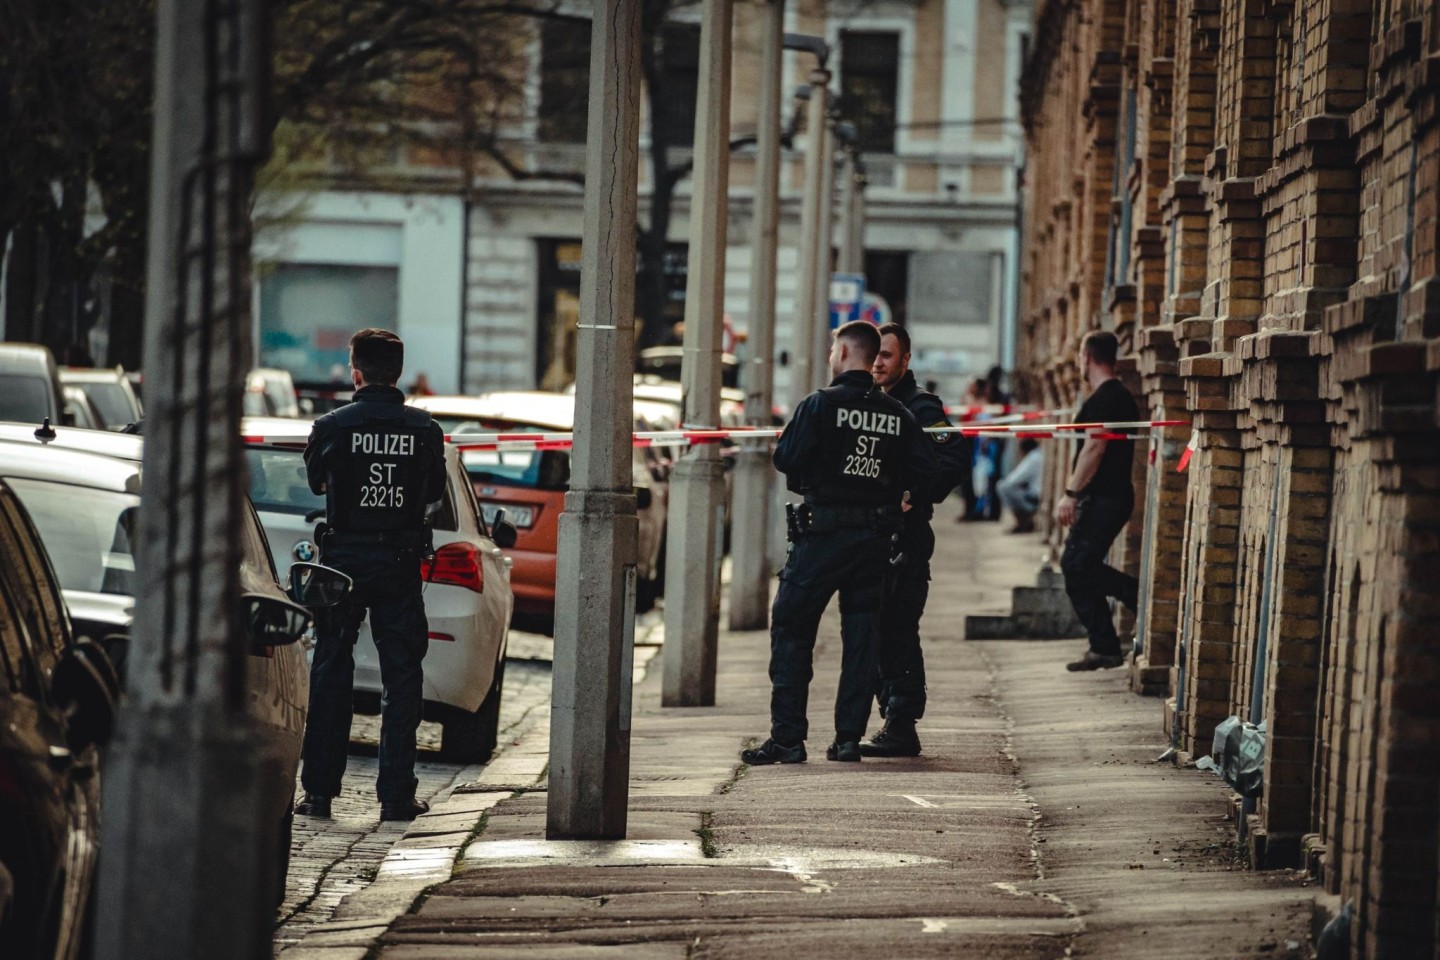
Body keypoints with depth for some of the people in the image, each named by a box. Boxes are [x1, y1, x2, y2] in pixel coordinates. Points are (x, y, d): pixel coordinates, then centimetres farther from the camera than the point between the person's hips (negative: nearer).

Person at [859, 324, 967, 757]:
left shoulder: (921, 407, -6)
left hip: (907, 535, -8)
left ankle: (902, 725, -9)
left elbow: (955, 458, -15)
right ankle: (894, 723, 14)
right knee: (880, 630, 9)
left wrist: (916, 498, -18)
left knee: (898, 630, -10)